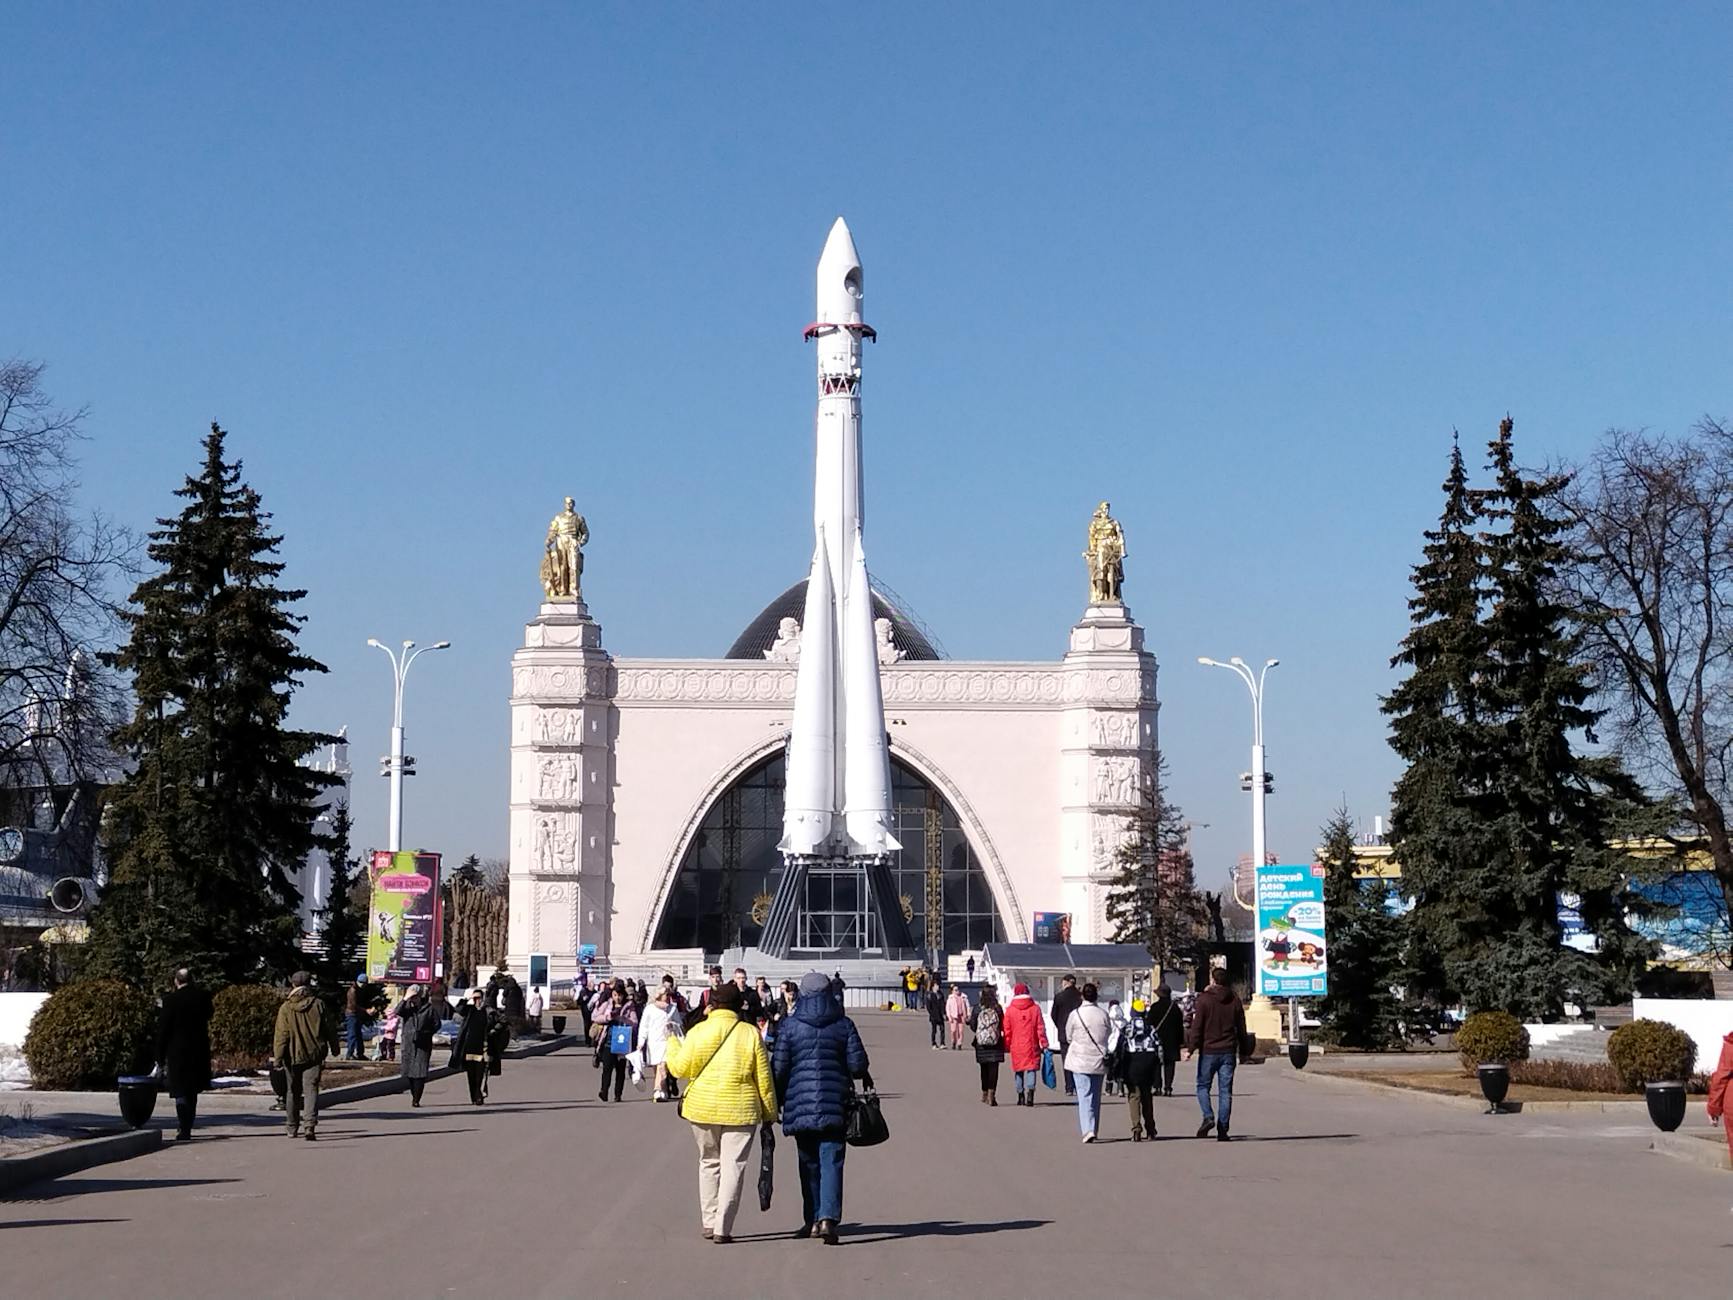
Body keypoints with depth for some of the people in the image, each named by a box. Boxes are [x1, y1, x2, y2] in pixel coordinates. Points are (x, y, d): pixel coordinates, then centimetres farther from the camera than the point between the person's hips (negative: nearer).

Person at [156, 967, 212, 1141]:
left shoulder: (171, 999, -11)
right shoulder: (203, 996, 0)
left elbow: (163, 1029, -8)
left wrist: (160, 1057, -1)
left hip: (177, 1052, -4)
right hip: (199, 1053, 4)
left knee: (181, 1093, 0)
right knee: (192, 1092, 17)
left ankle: (184, 1130, -7)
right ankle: (186, 1129, 23)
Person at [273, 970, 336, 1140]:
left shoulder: (286, 1008, -8)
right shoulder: (318, 1005, -4)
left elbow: (281, 1035, -9)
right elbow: (330, 1028, 4)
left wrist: (278, 1057, -5)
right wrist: (334, 1048, 18)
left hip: (293, 1056, 0)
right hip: (314, 1055, 0)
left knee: (293, 1091, 15)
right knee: (311, 1089, -2)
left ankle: (292, 1127, 26)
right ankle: (311, 1126, -19)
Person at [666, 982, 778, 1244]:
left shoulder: (698, 1031, -3)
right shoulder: (750, 1034, -2)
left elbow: (681, 1067, 1)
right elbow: (764, 1078, 0)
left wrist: (672, 1044, 20)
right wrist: (770, 1112, 9)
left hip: (702, 1108, 1)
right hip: (740, 1109, -1)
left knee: (709, 1163, 18)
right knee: (733, 1166, 3)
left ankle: (709, 1223, 19)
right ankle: (722, 1229, -3)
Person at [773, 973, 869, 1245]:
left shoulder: (790, 1026, 0)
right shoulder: (843, 1025, 0)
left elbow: (779, 1068, -1)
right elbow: (857, 1064, 0)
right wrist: (865, 1080, 22)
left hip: (800, 1102, 1)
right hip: (835, 1102, -1)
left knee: (809, 1163, 14)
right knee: (831, 1162, -3)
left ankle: (812, 1220, 18)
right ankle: (828, 1218, -19)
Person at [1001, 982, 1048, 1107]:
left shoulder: (1010, 1010, 0)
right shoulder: (1035, 1008, -1)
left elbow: (1007, 1030, 3)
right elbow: (1041, 1028, -1)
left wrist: (1007, 1046, 11)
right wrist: (1044, 1044, 4)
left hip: (1016, 1046, 0)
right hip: (1031, 1046, 0)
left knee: (1018, 1071, 10)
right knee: (1031, 1069, 0)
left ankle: (1021, 1096, 13)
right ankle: (1030, 1090, -22)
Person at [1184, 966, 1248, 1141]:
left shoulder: (1204, 999, -7)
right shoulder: (1235, 1000, 6)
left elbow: (1196, 1027, -10)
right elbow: (1241, 1028, 11)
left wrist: (1190, 1048, -7)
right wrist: (1242, 1050, 19)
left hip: (1209, 1050, -3)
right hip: (1228, 1051, 3)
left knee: (1203, 1086, 10)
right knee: (1225, 1090, 5)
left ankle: (1208, 1117, -12)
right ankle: (1222, 1130, 1)